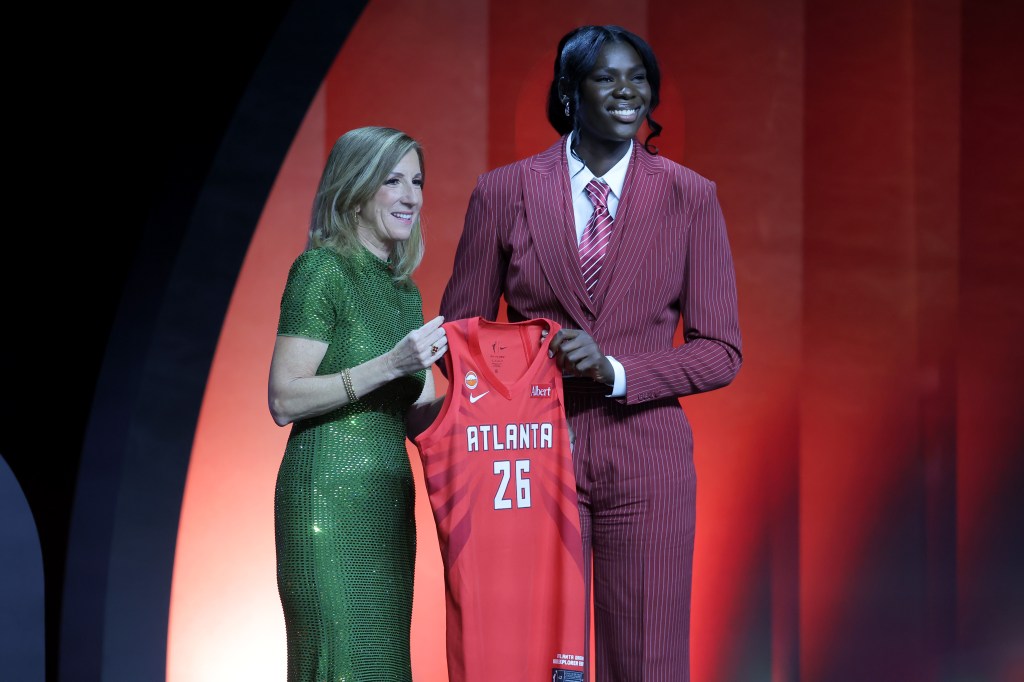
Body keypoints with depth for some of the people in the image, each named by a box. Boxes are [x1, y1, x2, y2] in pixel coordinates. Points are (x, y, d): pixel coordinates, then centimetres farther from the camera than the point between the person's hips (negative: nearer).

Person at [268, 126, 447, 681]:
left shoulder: (405, 290, 17)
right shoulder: (321, 270, -6)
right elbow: (284, 401, -13)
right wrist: (390, 364, -18)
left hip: (389, 500, 8)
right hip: (329, 493, -8)